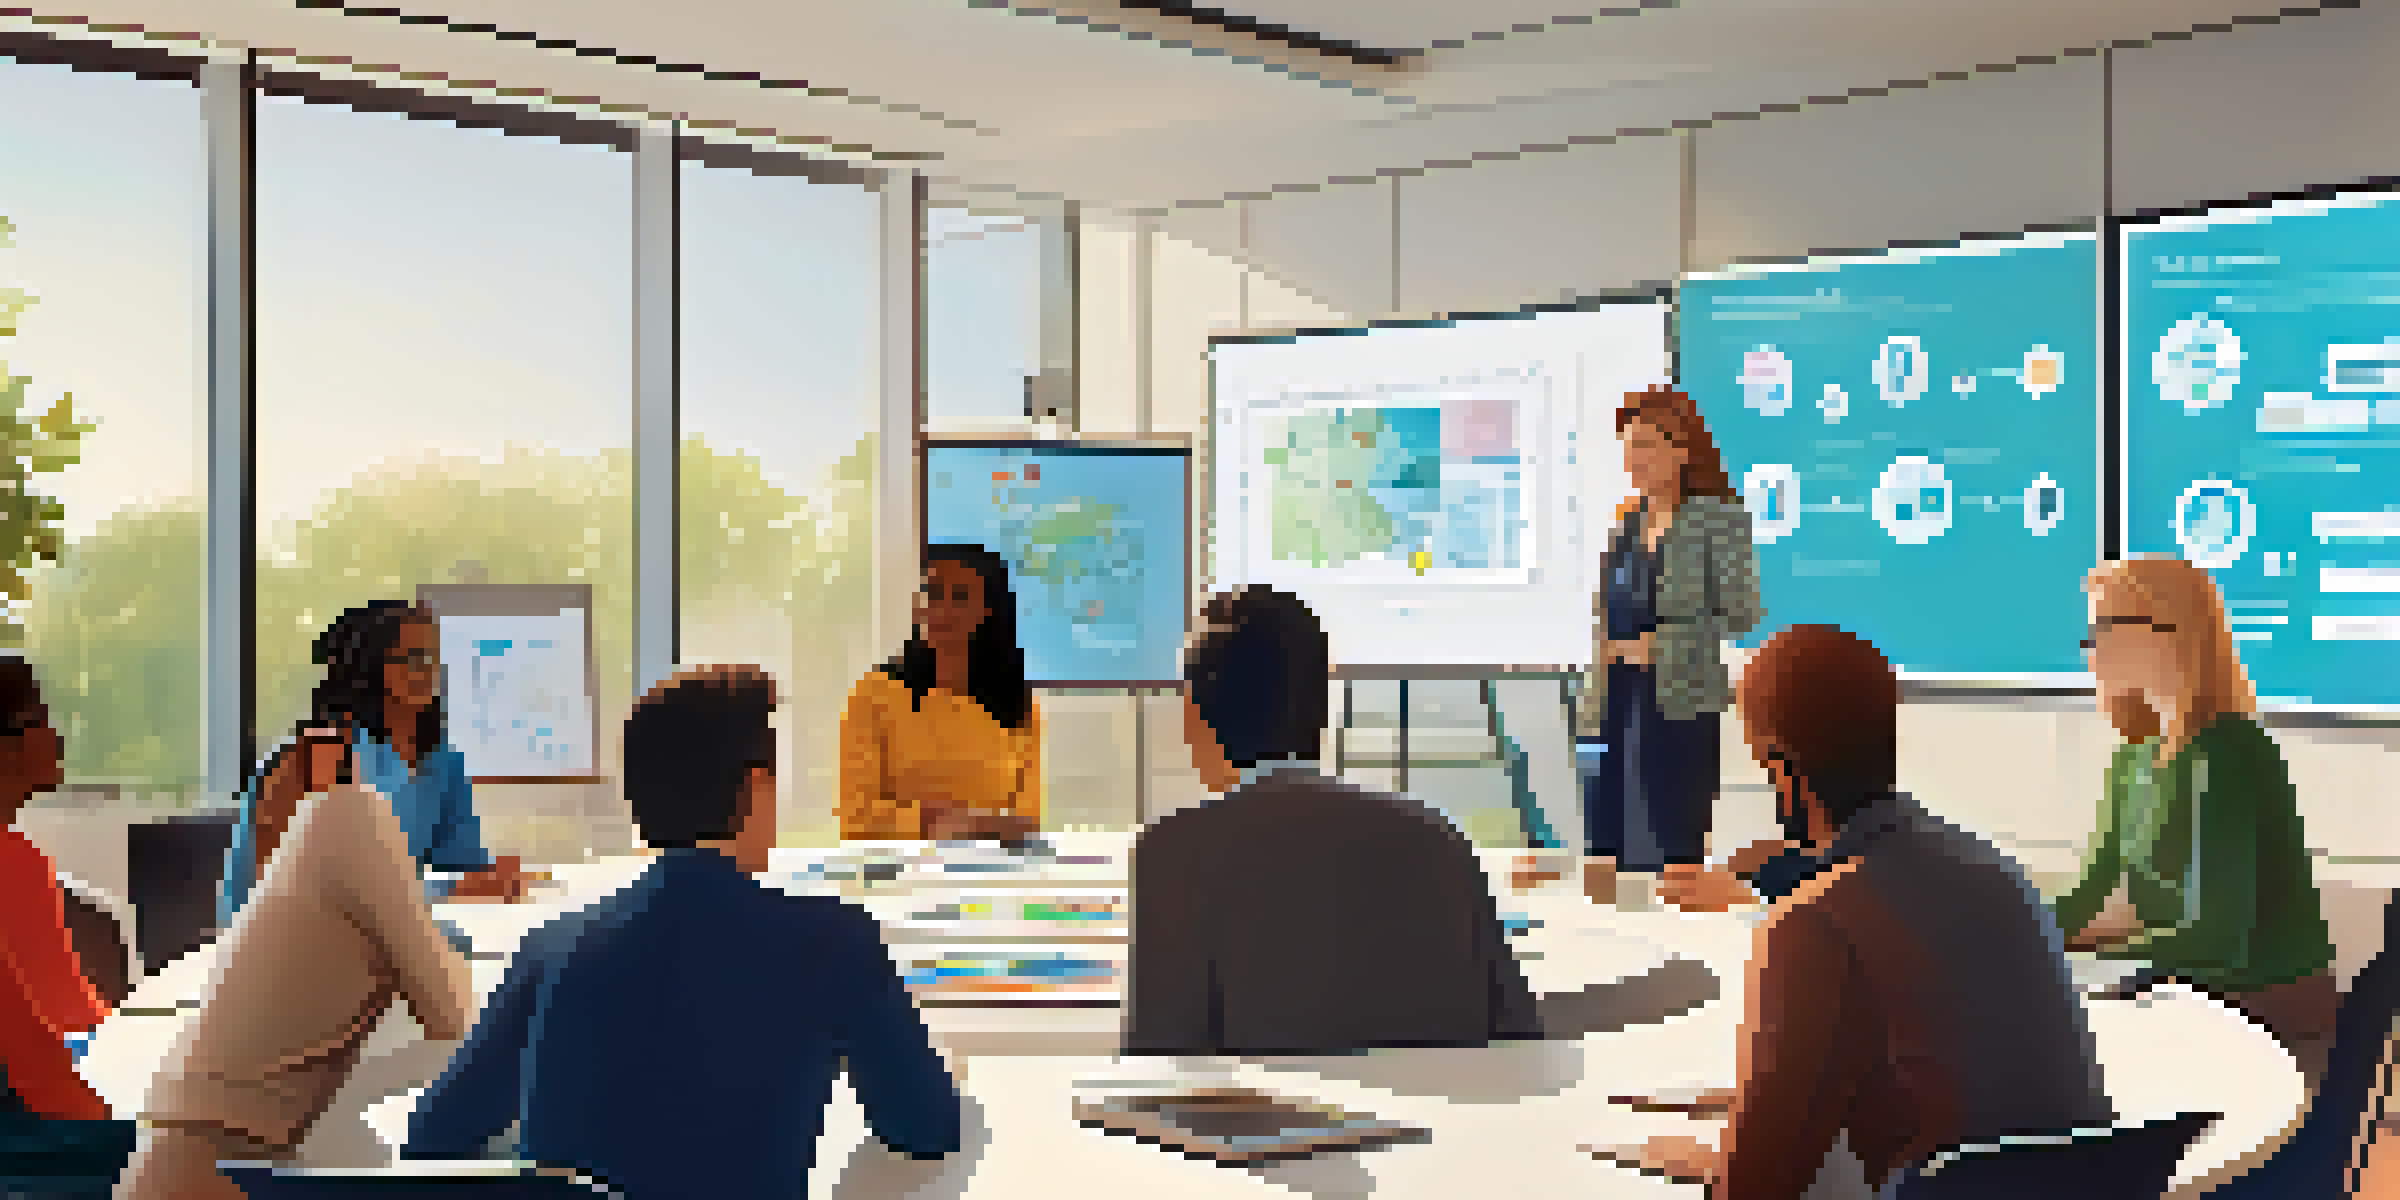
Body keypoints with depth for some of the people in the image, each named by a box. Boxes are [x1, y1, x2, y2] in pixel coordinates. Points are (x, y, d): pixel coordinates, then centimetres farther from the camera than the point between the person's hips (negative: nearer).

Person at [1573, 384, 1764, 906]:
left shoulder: (1718, 517, -7)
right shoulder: (1627, 520, 12)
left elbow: (1744, 611, -11)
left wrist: (1662, 644, -15)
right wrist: (1594, 701, 11)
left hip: (1680, 697, -6)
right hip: (1619, 695, 6)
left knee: (1676, 835, 0)